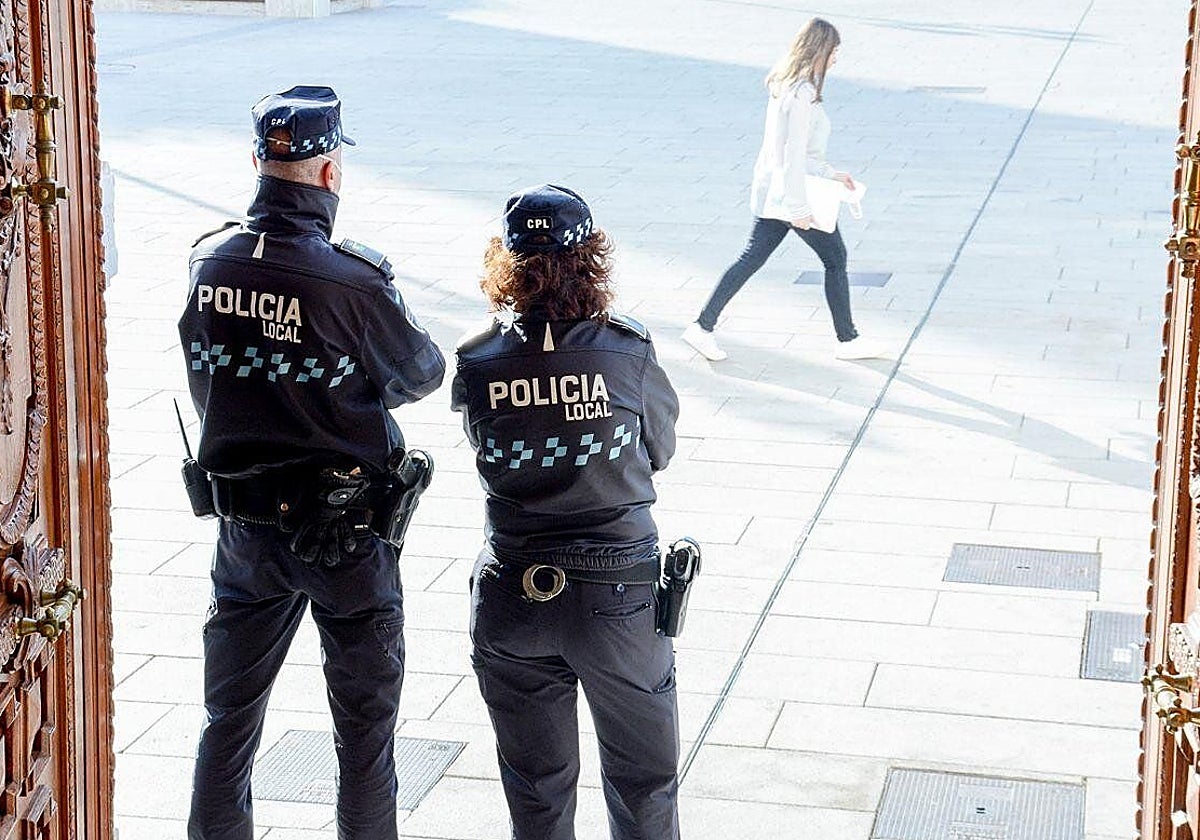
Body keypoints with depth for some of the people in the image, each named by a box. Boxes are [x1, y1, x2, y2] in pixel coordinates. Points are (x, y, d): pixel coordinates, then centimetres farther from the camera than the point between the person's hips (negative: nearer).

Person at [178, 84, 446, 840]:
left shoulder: (209, 263, -7)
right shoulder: (353, 280, -22)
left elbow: (205, 385, 4)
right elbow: (423, 374, -6)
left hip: (244, 525, 5)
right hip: (344, 532, -4)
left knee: (230, 713, 18)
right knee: (365, 721, 11)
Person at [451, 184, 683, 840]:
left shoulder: (475, 363, -9)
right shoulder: (628, 351, -12)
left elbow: (487, 452, 4)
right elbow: (660, 449, 3)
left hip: (511, 603, 2)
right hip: (619, 597, -1)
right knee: (643, 784, 17)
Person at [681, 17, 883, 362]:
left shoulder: (784, 86, 8)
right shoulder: (802, 95, -22)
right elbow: (795, 156, -25)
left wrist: (831, 173, 16)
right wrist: (799, 209, -23)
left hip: (771, 192, 9)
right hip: (796, 193, -9)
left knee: (750, 259, 12)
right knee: (835, 258, 8)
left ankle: (703, 327, 10)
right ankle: (847, 340, 19)